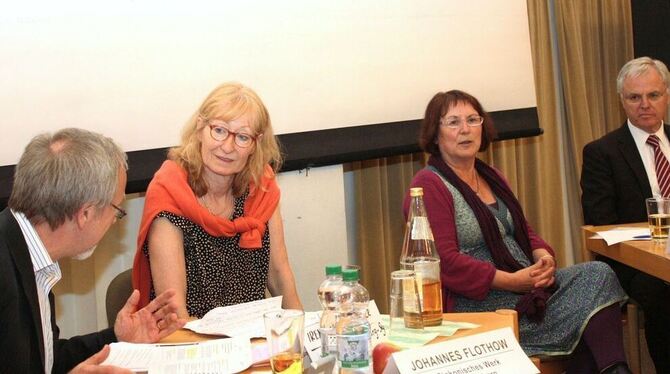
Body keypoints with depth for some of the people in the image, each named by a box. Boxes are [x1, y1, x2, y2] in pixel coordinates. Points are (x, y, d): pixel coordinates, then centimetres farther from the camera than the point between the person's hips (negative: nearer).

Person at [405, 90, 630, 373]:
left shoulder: (492, 178, 19)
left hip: (523, 283, 8)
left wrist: (543, 256, -2)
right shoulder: (429, 186, -8)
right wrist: (512, 281, -19)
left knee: (598, 273, -16)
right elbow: (444, 262, -16)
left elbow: (524, 233, 23)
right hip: (473, 303, -8)